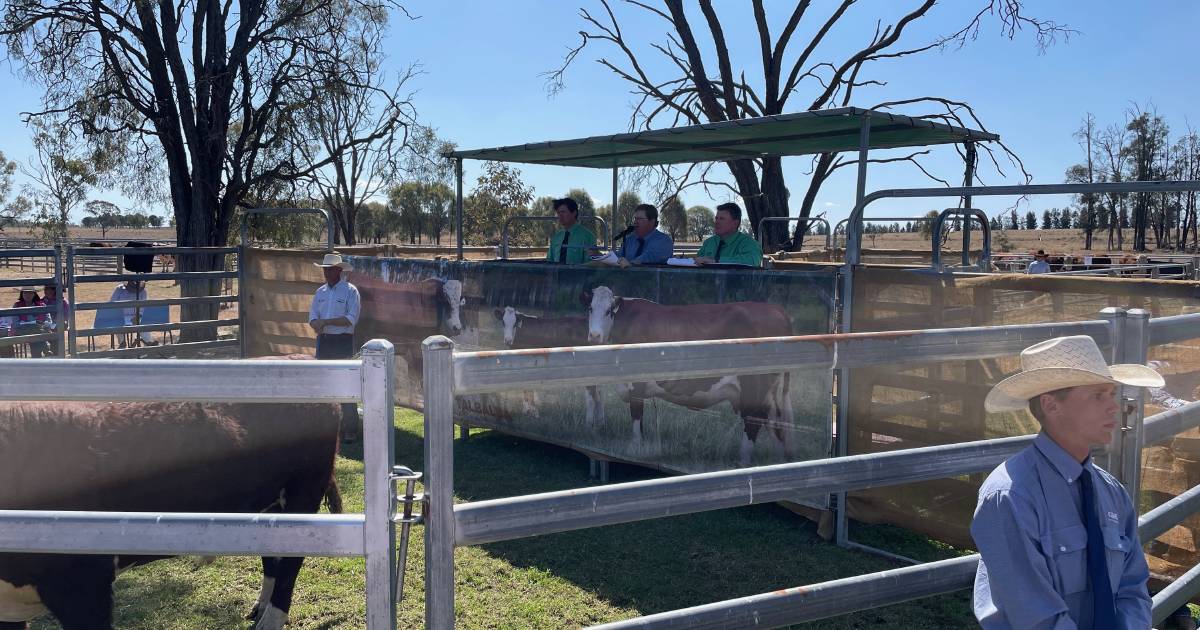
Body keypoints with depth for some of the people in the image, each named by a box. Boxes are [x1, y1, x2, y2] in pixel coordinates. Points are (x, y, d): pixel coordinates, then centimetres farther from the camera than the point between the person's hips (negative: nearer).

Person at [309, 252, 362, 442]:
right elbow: (312, 317, 9)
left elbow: (351, 319, -14)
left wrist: (326, 321, -17)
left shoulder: (350, 291, -4)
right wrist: (317, 324, -14)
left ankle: (350, 430, -4)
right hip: (323, 341, 6)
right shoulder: (320, 292, 14)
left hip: (343, 341, -6)